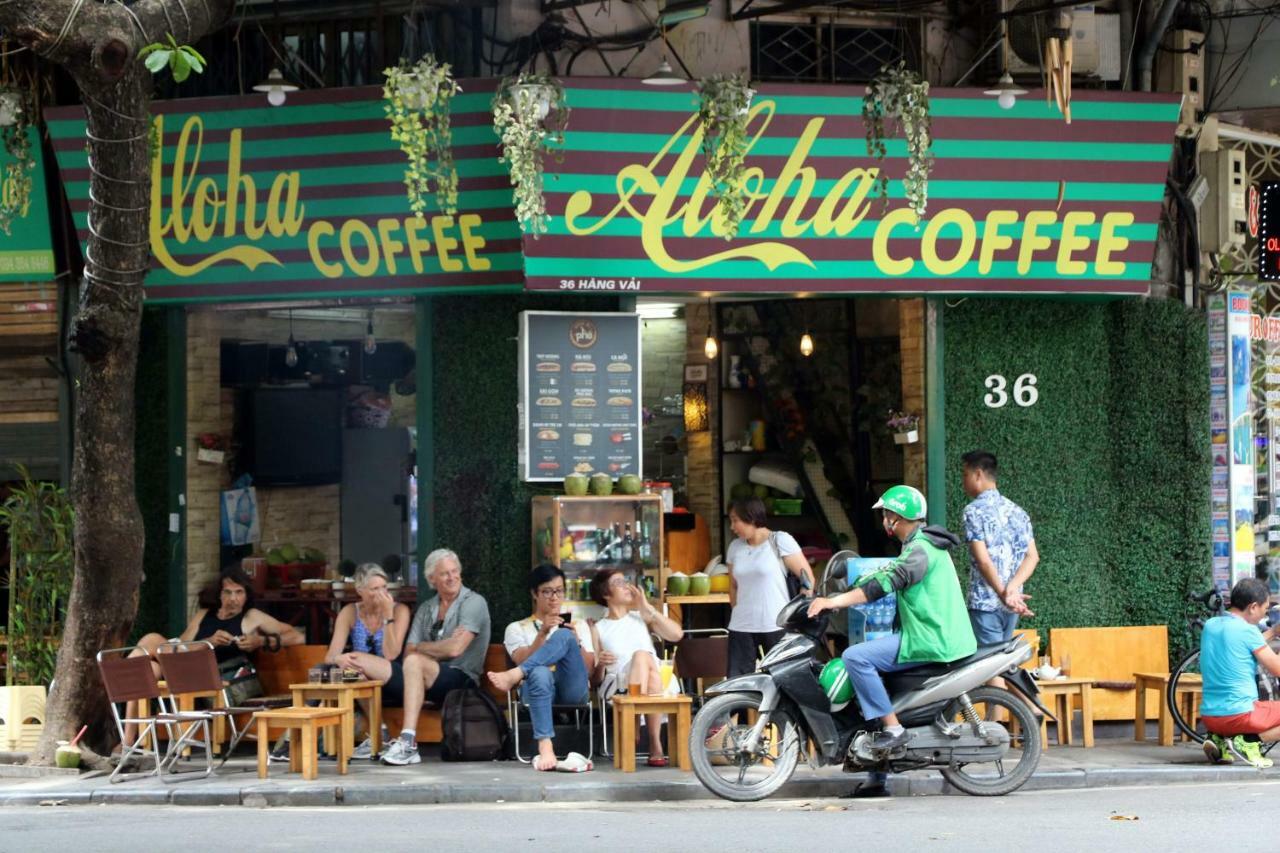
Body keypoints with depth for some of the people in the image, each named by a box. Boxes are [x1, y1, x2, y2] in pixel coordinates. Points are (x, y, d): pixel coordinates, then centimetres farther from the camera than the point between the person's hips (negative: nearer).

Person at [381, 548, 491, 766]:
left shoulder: (473, 603, -3)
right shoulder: (426, 609, 18)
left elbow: (454, 649, -14)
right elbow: (408, 652, 7)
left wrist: (421, 648, 1)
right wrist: (441, 647, -12)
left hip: (463, 679, -6)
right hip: (430, 682, 6)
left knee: (415, 663, -30)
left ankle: (408, 741, -38)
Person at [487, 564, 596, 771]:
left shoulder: (578, 625, 26)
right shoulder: (517, 629, 21)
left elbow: (589, 667, 13)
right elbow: (522, 660, 1)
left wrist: (575, 641, -5)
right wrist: (543, 634, -12)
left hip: (573, 688, 1)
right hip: (538, 686, -1)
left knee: (564, 636, -26)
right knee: (539, 672, -42)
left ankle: (514, 675, -35)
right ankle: (545, 747, -54)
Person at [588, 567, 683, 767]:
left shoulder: (641, 617, 25)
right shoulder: (598, 629, 17)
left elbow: (676, 634, 7)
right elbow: (596, 679, 10)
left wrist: (648, 608, 8)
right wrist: (600, 664, -13)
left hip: (656, 679, 2)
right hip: (617, 685, -2)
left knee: (641, 656, -33)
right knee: (641, 655, -32)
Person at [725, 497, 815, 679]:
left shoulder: (780, 541, -4)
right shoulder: (735, 547, 13)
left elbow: (808, 579, -5)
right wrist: (738, 612, 13)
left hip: (777, 627, -5)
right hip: (741, 628, 5)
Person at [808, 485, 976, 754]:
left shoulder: (920, 550, -15)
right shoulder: (926, 544, 18)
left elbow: (885, 583, -27)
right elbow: (888, 574, 27)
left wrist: (834, 601, -31)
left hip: (932, 641, -11)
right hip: (949, 638, 11)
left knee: (855, 656, -20)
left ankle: (893, 728, -21)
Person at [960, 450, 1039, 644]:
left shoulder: (974, 510, -8)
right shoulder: (1016, 511, 13)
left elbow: (983, 560, -18)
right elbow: (1032, 557, 4)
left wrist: (1002, 594, -22)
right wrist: (1012, 588, -8)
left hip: (985, 603, -7)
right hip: (1011, 606, 7)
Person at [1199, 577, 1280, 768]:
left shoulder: (1210, 625, 8)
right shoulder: (1247, 630, -13)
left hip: (1209, 717, 7)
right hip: (1239, 714, -7)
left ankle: (1219, 739, 8)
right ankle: (1248, 742, -8)